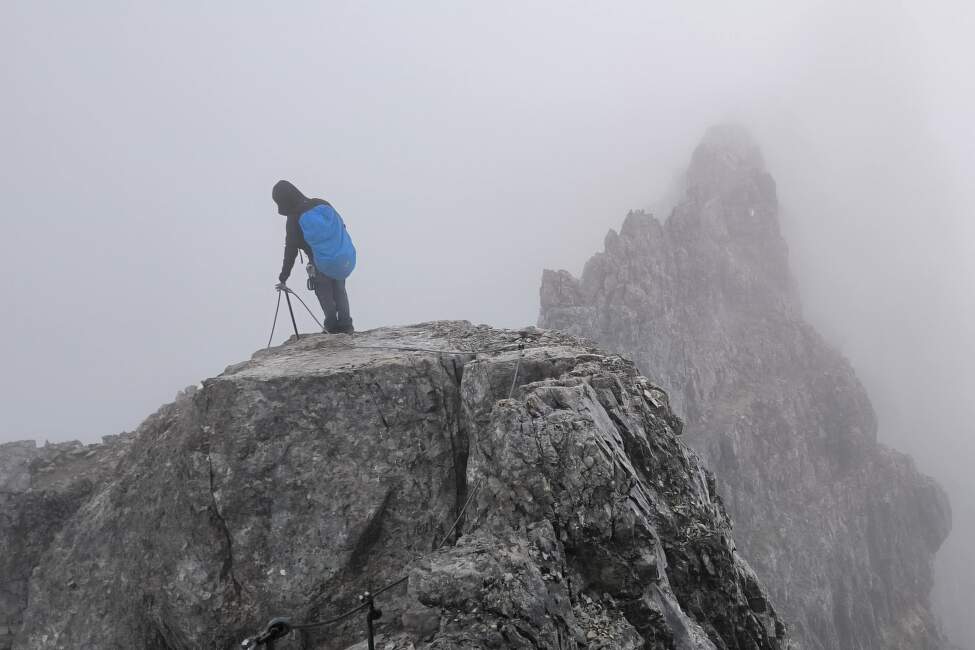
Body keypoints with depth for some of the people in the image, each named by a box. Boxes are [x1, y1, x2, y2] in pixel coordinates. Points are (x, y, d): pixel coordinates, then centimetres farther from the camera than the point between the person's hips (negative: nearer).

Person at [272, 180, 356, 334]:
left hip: (322, 267, -4)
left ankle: (332, 326, 14)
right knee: (339, 291, 19)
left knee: (325, 295, 15)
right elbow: (342, 226, 3)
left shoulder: (293, 220, -13)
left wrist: (283, 278, 0)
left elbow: (290, 252, -9)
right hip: (345, 260, 4)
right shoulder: (322, 204, -3)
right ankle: (345, 325, 16)